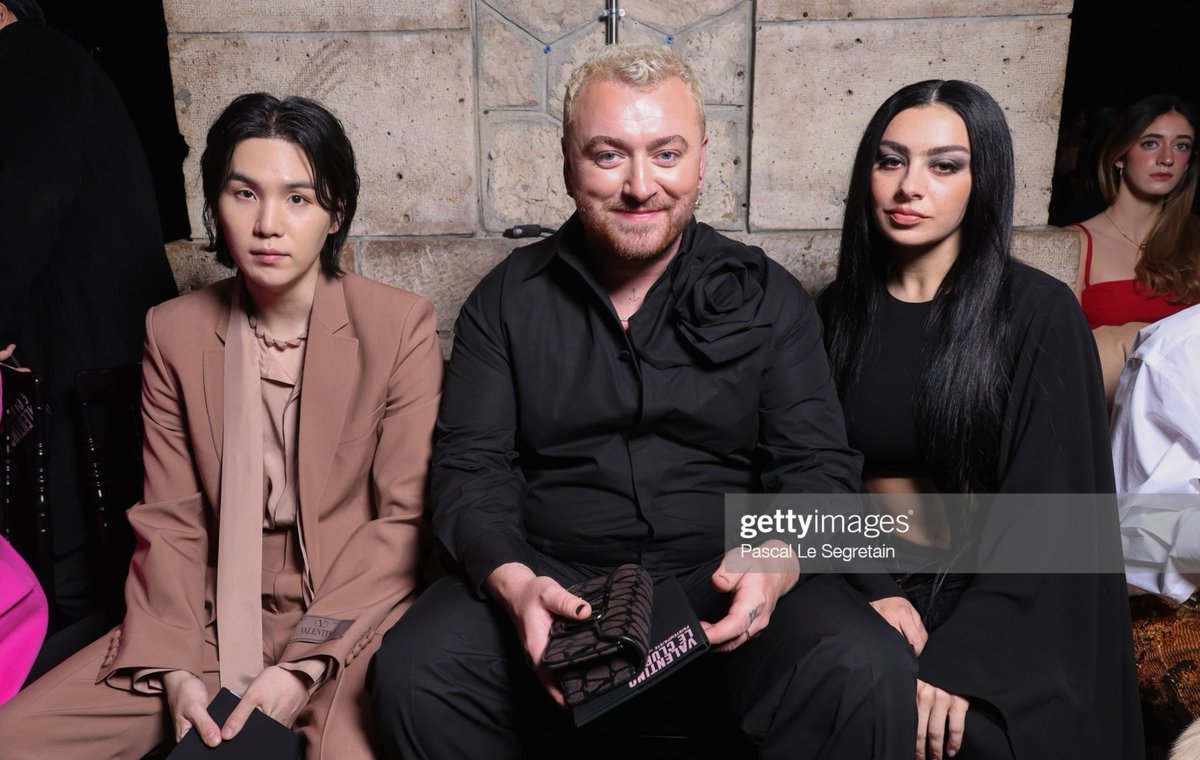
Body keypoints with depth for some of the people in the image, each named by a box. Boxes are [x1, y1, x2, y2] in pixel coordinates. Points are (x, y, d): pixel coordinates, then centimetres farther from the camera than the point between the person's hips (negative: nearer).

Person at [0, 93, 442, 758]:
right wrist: (175, 669, -9)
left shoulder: (400, 326, -6)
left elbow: (406, 518, -8)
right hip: (214, 619, 4)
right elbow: (169, 523, 5)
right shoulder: (173, 333, 5)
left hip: (351, 617, -3)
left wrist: (303, 667, -15)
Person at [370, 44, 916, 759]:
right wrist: (512, 582, -19)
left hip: (720, 585, 0)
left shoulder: (768, 298, 5)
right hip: (552, 579, 1)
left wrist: (780, 562, -21)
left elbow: (817, 464, 2)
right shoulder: (507, 300, 6)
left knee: (872, 674, -28)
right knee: (412, 673, -25)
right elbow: (471, 466, 1)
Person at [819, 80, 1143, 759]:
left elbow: (1050, 505, -9)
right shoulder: (841, 312, 6)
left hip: (1002, 607, -2)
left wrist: (960, 655, -19)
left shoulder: (1039, 312, -4)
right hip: (869, 590, 3)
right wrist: (875, 593, -13)